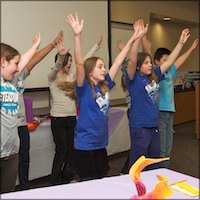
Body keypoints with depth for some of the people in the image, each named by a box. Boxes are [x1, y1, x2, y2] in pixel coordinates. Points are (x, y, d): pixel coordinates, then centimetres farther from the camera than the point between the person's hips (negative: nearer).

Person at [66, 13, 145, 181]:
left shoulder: (105, 86, 3)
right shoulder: (83, 88, -13)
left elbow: (118, 62, 4)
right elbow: (79, 63, -27)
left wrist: (132, 39, 6)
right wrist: (77, 35, -39)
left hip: (101, 143, 6)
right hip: (85, 144, -6)